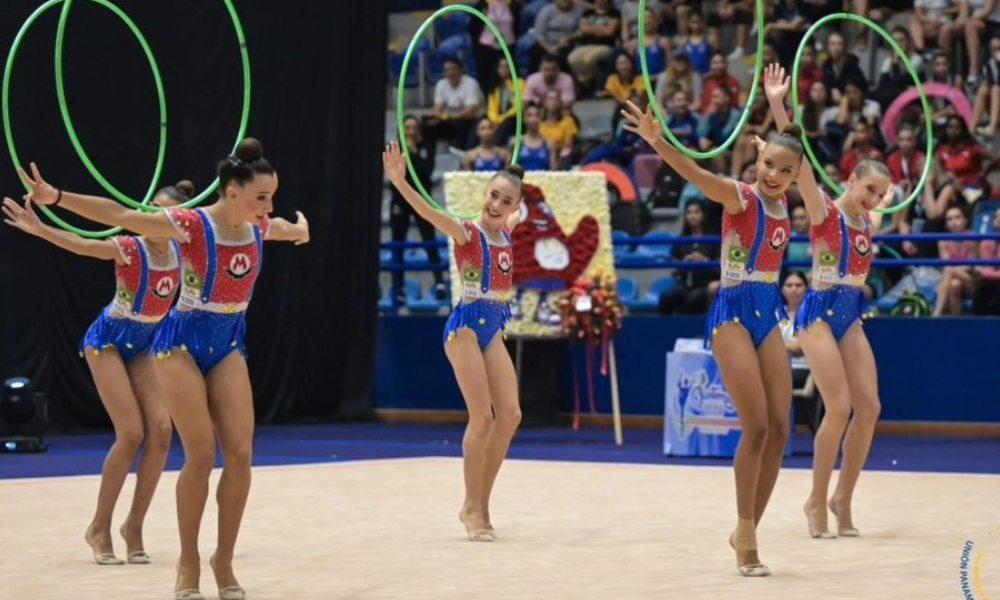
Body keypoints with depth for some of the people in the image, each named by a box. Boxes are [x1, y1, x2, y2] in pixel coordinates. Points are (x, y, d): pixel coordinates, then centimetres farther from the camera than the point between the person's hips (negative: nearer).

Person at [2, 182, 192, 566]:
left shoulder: (181, 251, -8)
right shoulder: (130, 248, -24)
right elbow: (82, 245, -41)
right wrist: (40, 229, -56)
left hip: (143, 345, 5)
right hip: (108, 341, -5)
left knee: (160, 429, -10)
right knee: (132, 433, -15)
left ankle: (134, 525, 3)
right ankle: (99, 529, 0)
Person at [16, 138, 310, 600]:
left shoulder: (259, 228, -1)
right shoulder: (192, 225, -19)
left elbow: (292, 230, 24)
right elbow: (122, 216, -26)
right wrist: (57, 197, -36)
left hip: (229, 346, 5)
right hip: (182, 344, -5)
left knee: (240, 453, -5)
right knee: (201, 454, -11)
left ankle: (224, 562, 8)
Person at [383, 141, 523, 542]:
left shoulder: (506, 232, 8)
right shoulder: (467, 233, -11)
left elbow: (518, 214, 35)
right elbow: (430, 214, -32)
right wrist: (401, 184, -46)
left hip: (493, 329, 7)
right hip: (467, 325, -7)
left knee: (509, 414, 0)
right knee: (483, 418, -10)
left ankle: (480, 504, 11)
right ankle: (473, 509, 0)